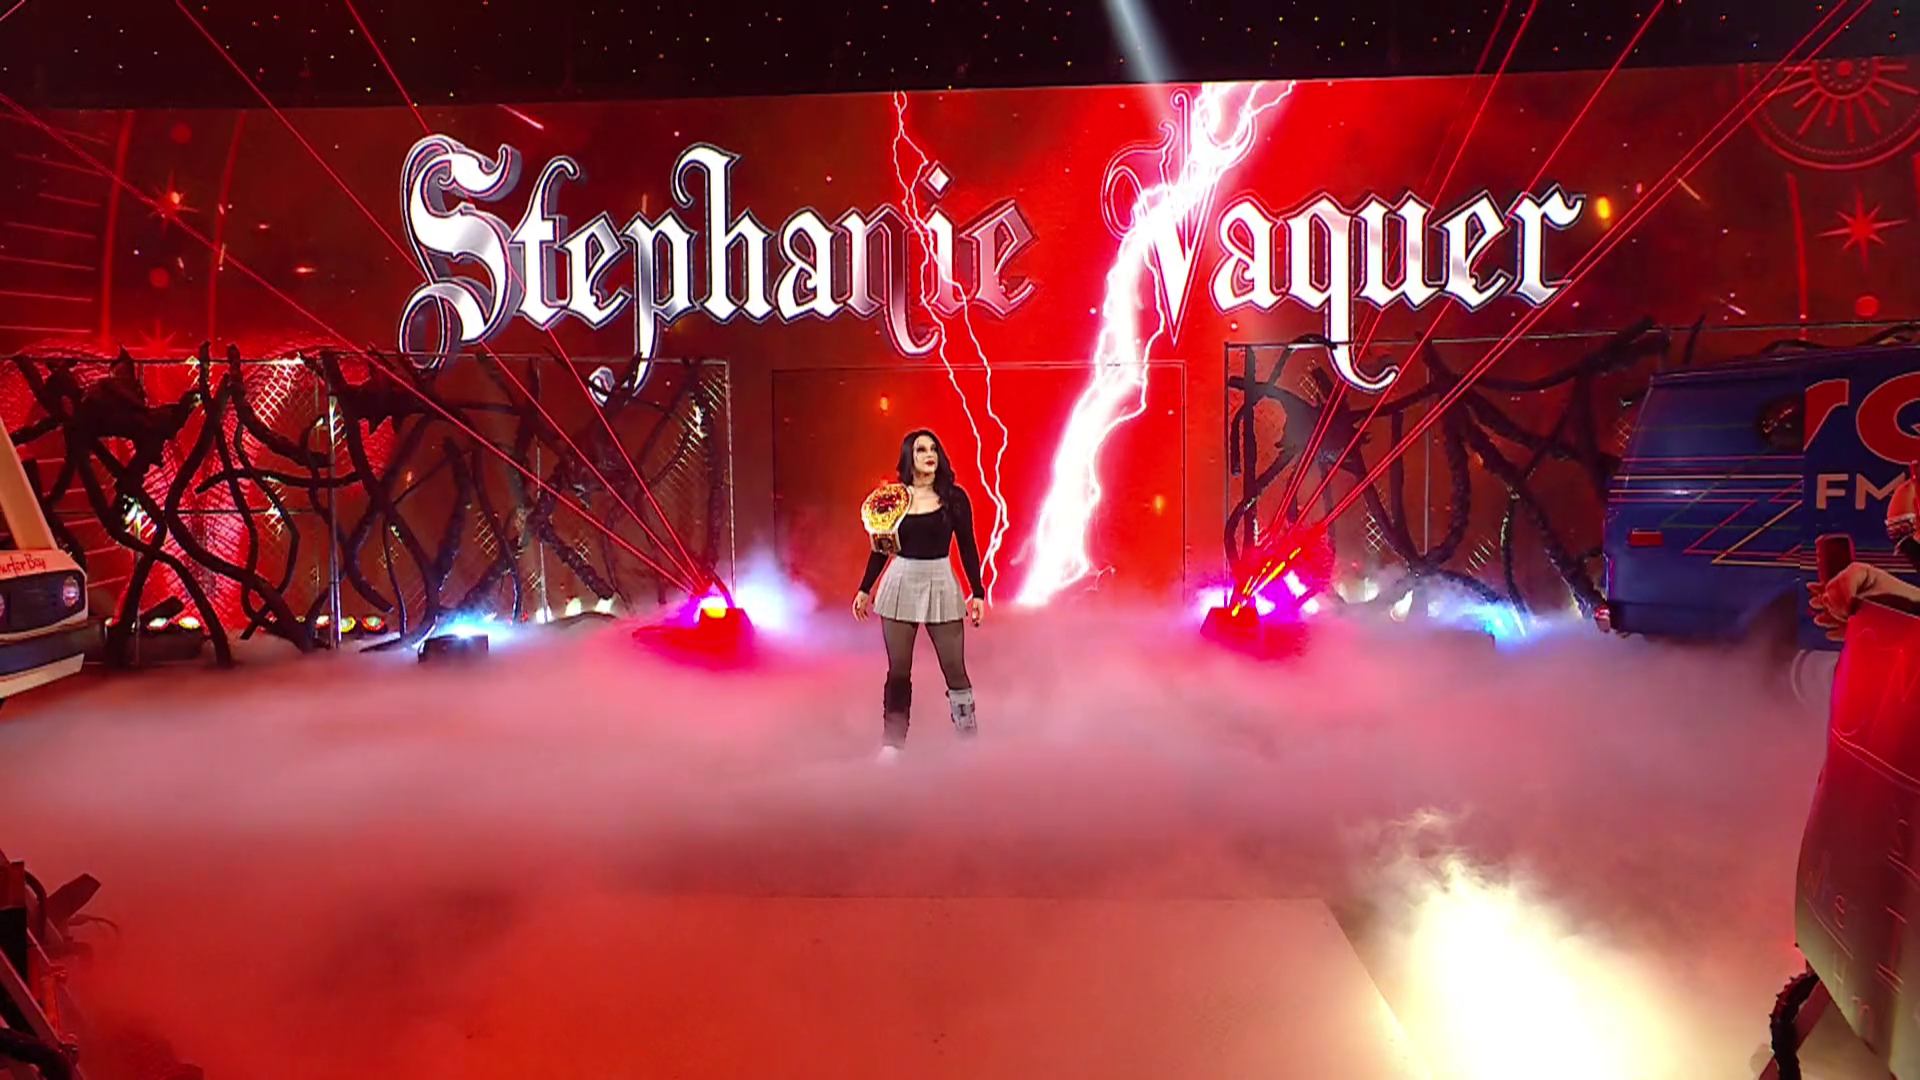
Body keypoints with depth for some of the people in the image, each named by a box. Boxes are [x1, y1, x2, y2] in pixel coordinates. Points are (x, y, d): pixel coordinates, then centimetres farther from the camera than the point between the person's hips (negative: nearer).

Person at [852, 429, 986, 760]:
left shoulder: (954, 496, -2)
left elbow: (967, 547, 1)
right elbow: (880, 548, 9)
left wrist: (977, 592, -4)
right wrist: (865, 589, 8)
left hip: (941, 584, -1)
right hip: (901, 583, 1)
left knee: (954, 667, 0)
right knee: (898, 670, 6)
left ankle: (969, 740, 12)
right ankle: (892, 743, 15)